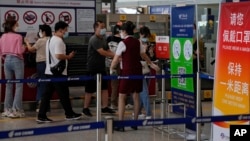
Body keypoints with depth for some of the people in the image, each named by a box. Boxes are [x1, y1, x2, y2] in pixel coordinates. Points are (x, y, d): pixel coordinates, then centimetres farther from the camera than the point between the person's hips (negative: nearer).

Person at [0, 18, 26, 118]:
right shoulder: (18, 36, -12)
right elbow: (19, 51, -16)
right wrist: (24, 47, 4)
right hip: (17, 61, -6)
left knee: (8, 86, 12)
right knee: (19, 86, -1)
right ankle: (16, 110, -5)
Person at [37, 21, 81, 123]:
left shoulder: (50, 40, 17)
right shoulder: (59, 41, -15)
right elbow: (59, 56, -25)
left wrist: (66, 57, 18)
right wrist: (69, 56, -9)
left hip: (50, 71, 9)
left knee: (47, 94, 5)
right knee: (64, 94, 3)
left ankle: (41, 116, 2)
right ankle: (69, 114, 14)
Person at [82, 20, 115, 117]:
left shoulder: (103, 39, 12)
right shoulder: (94, 39, -17)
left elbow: (107, 50, 12)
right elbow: (102, 52, -24)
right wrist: (115, 56, -20)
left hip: (101, 67, 8)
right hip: (93, 68, -8)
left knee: (104, 88, 7)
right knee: (90, 89, 0)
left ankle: (105, 107, 12)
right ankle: (85, 109, 10)